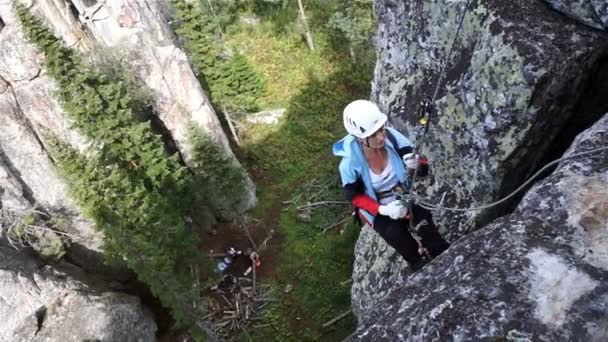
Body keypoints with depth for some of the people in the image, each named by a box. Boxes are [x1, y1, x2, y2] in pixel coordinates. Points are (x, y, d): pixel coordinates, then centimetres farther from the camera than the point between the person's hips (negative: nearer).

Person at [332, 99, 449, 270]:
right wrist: (383, 210, -26)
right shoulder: (350, 163, -27)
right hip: (376, 207, -1)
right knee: (394, 232, -27)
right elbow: (355, 197, -12)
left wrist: (417, 164, -39)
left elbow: (424, 167, -14)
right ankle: (421, 267, -3)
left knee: (423, 218, -24)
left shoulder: (393, 137, -25)